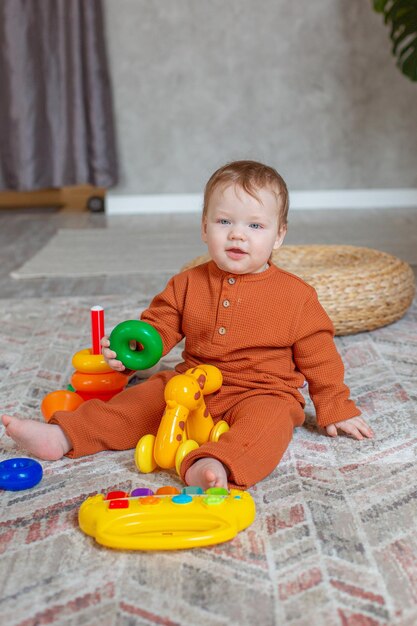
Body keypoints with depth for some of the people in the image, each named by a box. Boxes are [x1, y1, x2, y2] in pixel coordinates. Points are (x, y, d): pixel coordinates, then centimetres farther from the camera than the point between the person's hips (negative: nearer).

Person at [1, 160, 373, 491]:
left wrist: (336, 408, 1)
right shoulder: (188, 284, 4)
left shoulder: (296, 295, -3)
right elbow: (161, 324, 9)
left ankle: (213, 467, -60)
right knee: (139, 399, -7)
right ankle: (62, 436, -9)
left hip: (264, 393, -4)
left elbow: (318, 354, 1)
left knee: (267, 419, -35)